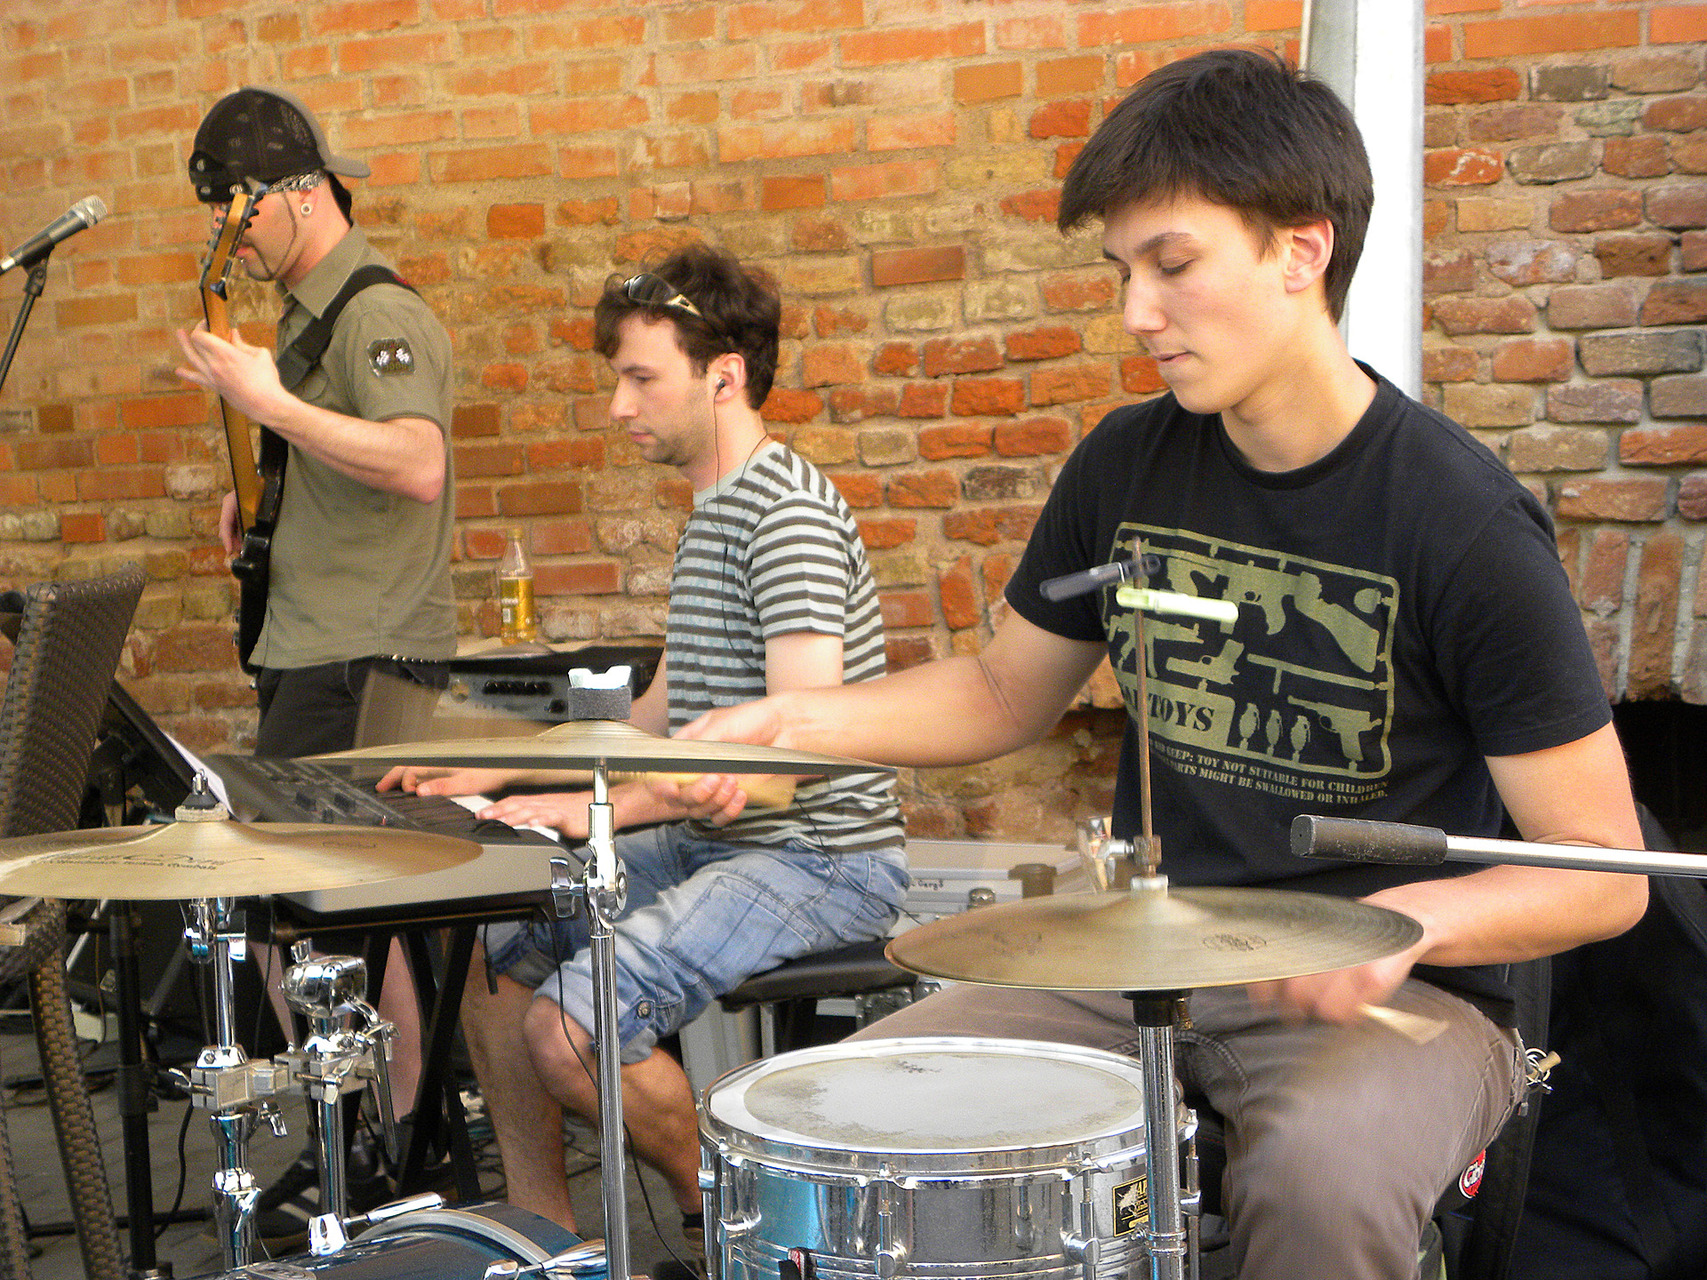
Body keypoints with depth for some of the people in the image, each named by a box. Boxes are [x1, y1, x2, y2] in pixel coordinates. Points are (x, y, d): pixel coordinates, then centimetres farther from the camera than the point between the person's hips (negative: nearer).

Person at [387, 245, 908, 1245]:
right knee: (487, 936, 9)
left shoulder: (787, 512, -18)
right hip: (717, 845, 11)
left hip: (822, 861, -10)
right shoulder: (714, 511, 15)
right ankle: (545, 1231, 18)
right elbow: (665, 716, 20)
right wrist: (502, 771, 10)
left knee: (569, 1027, -22)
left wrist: (602, 808, -28)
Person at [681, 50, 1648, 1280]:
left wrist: (1407, 921, -29)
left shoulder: (1465, 522, -14)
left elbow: (1603, 872, -11)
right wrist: (801, 719, 1)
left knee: (1320, 1177, -37)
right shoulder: (1128, 465, 3)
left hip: (1391, 996, -5)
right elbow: (1008, 692, 17)